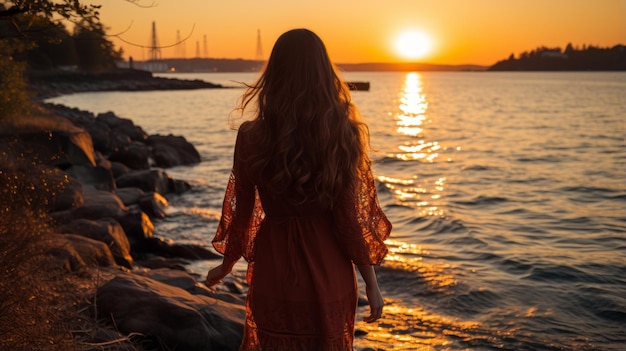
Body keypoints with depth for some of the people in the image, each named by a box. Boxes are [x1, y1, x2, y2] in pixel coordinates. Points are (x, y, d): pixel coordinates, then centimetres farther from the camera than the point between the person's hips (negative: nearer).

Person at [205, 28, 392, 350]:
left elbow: (241, 210, -1)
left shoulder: (252, 136, -11)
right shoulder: (343, 134, -13)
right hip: (328, 274, 0)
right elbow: (352, 218, -10)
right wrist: (371, 281, 2)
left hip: (274, 273, 0)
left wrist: (226, 265, 17)